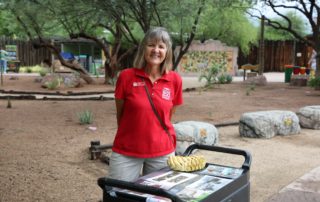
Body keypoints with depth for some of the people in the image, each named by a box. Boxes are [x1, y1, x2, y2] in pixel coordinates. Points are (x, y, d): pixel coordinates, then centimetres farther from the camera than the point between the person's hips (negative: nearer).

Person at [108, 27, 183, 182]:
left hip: (162, 152, 2)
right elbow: (120, 114, 3)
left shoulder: (175, 80, -4)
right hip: (125, 152, -1)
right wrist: (129, 135, 10)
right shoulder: (126, 76, -9)